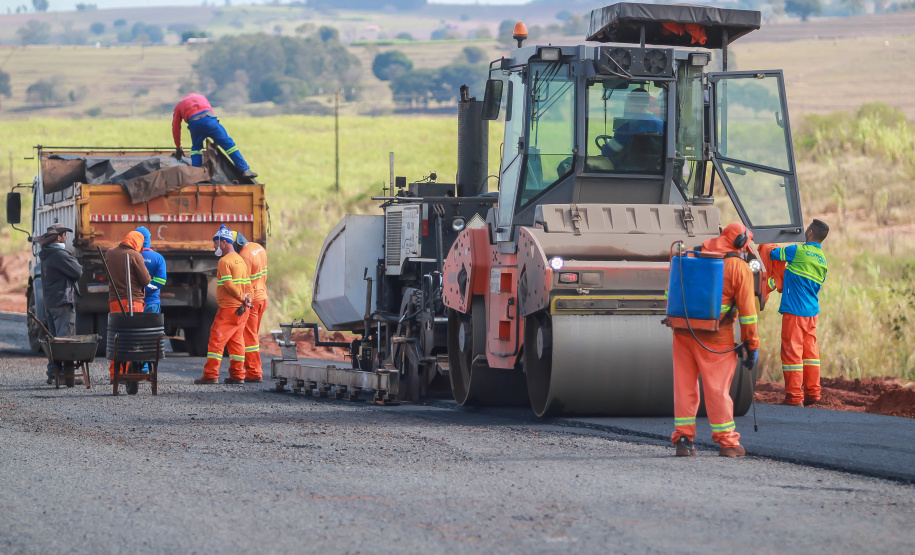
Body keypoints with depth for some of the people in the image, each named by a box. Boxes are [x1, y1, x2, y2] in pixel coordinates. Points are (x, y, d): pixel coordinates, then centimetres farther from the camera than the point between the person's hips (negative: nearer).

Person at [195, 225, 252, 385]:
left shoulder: (224, 261, -12)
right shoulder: (241, 261, 16)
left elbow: (229, 285, -18)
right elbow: (248, 284, 14)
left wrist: (243, 298, -9)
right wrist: (246, 298, 1)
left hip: (228, 308, -8)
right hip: (241, 309, 8)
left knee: (217, 339, -6)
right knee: (236, 341, 12)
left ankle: (211, 375, -8)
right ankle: (238, 375, 11)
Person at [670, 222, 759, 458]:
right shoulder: (739, 268, -4)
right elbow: (747, 309, -5)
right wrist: (752, 346, 0)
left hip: (684, 331, 4)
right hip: (715, 338, -4)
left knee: (685, 385, 9)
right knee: (717, 387, 2)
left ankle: (683, 439, 8)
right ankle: (727, 441, 9)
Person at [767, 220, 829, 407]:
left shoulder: (798, 251, -12)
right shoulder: (823, 259, 11)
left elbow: (773, 254, -2)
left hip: (794, 310, -7)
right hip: (812, 311, 7)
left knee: (792, 351, -3)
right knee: (810, 350, 13)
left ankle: (794, 397, -3)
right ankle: (812, 393, 15)